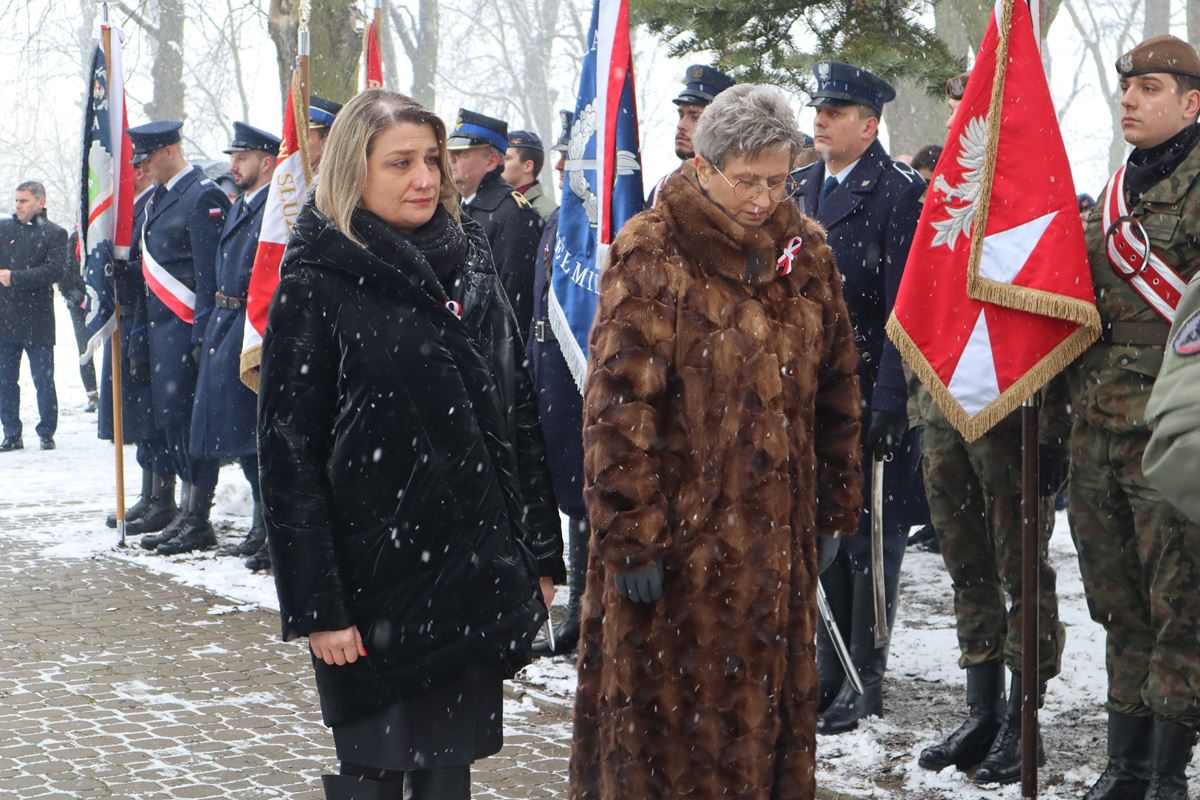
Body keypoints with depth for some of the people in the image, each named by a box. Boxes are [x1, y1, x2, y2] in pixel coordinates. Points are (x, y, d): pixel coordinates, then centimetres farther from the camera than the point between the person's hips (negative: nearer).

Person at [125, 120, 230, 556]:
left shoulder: (203, 197, -11)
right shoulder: (158, 199, 18)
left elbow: (209, 273, -16)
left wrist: (202, 334, -19)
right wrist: (141, 333, 16)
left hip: (185, 327, -9)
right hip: (160, 326, 9)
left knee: (182, 417, -8)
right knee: (168, 420, 9)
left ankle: (198, 521, -4)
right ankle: (187, 515, 14)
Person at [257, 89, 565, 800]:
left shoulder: (471, 267, 9)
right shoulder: (315, 289, -7)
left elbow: (521, 418, 13)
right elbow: (289, 458, -9)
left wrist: (541, 555, 9)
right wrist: (316, 606, -13)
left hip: (478, 581, 5)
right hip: (377, 585, -4)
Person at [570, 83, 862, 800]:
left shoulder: (806, 252, 8)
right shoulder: (654, 256, -10)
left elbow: (836, 386, 16)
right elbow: (620, 404, -14)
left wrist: (837, 502, 14)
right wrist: (633, 536, -17)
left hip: (778, 537, 5)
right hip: (681, 534, -5)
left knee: (774, 702, 13)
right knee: (671, 713, 2)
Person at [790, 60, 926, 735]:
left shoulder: (901, 193, -9)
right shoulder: (799, 189, 11)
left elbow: (906, 305, -14)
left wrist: (891, 399, -19)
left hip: (873, 391, -6)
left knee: (873, 531, 1)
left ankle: (866, 680, 9)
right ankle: (831, 665, 22)